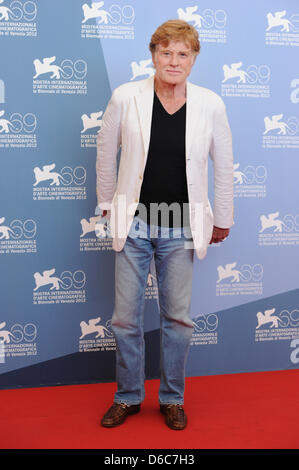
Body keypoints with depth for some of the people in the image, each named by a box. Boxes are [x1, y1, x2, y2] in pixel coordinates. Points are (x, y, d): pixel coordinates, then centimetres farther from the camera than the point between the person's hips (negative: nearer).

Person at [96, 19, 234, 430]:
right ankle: (128, 397, 29)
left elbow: (224, 165, 5)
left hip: (181, 229, 0)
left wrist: (223, 219, 10)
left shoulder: (210, 105, -4)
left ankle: (173, 399, 30)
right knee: (126, 318, 7)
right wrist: (108, 205, 12)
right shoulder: (125, 98, -6)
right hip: (134, 224, 0)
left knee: (178, 318, 9)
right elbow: (106, 154, 7)